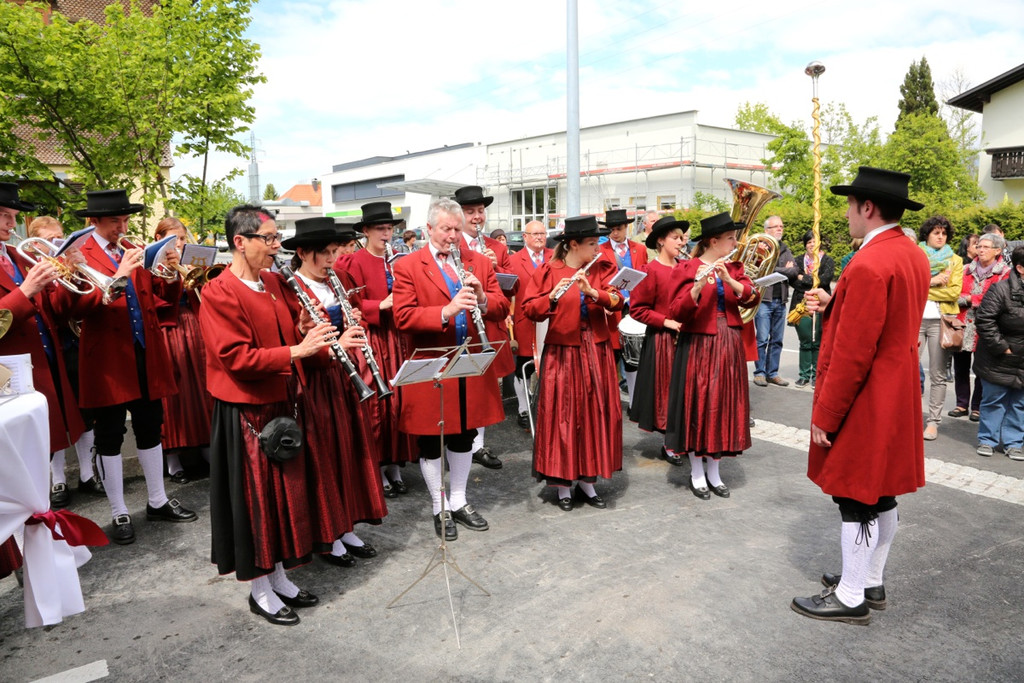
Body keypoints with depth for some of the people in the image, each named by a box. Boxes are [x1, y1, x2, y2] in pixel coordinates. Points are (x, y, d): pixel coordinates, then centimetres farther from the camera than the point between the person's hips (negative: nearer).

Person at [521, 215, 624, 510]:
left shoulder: (603, 268, 6)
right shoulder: (549, 271, -3)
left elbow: (616, 300, -8)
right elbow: (530, 309, -10)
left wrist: (593, 292, -26)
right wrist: (553, 297, -28)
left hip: (597, 353, 3)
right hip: (562, 353, -3)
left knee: (596, 414, 8)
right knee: (562, 415, 1)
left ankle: (587, 481, 22)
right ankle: (562, 483, 15)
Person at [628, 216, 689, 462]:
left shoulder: (686, 267, 7)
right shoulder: (652, 270, -9)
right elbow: (637, 309, -11)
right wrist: (666, 322, -16)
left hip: (685, 337, 5)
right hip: (662, 340, -5)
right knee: (667, 390, 4)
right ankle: (670, 444, 18)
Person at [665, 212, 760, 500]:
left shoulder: (733, 267, 10)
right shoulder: (686, 269, -6)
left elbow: (751, 298, -5)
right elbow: (676, 313, -16)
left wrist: (729, 279, -21)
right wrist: (698, 287, -31)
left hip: (729, 346, 5)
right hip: (697, 347, -5)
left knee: (724, 406, 9)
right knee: (698, 406, 1)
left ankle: (714, 471, 24)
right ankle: (696, 473, 17)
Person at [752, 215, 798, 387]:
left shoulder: (785, 250, 15)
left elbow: (794, 271, 3)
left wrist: (776, 270, -8)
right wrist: (785, 270, -5)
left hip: (780, 302, 6)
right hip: (764, 300, -5)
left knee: (777, 340, 9)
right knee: (762, 339, -3)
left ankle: (772, 373, 17)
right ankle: (760, 373, 6)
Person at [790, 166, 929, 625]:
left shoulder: (869, 265, -23)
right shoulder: (914, 256, 8)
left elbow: (852, 354, -24)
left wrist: (825, 416, -17)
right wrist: (832, 306, 4)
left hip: (863, 407, -10)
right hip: (896, 400, 10)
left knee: (857, 502, 3)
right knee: (881, 497, 18)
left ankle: (851, 598, 18)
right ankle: (871, 582, 33)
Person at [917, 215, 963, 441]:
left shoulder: (955, 261, 9)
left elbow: (954, 292, -5)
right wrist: (931, 281, -13)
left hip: (941, 320, 0)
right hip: (916, 319, 0)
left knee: (938, 374, 2)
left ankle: (933, 421, 9)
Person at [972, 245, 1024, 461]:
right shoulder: (1001, 289, -15)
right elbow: (984, 320, -18)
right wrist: (1001, 347, -17)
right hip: (998, 361, -5)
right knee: (994, 401, 6)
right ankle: (987, 440, 19)